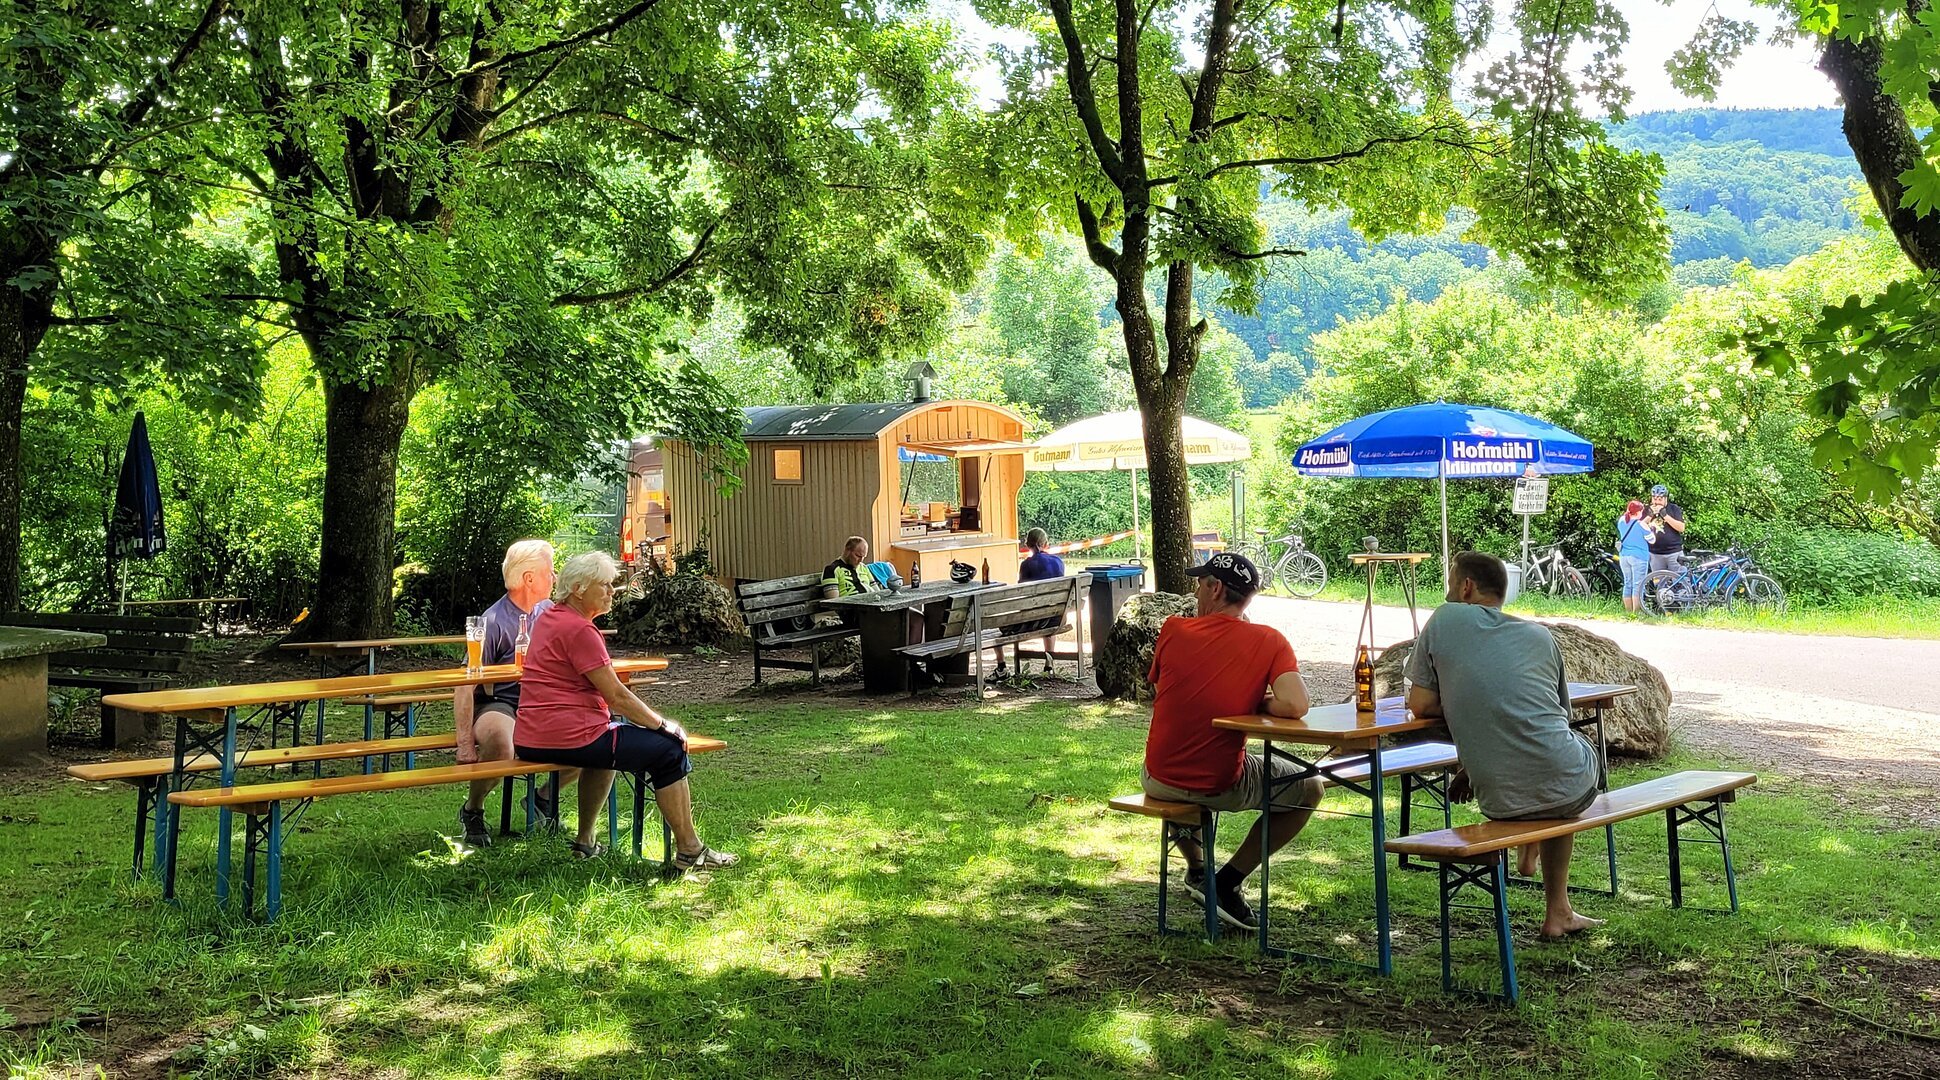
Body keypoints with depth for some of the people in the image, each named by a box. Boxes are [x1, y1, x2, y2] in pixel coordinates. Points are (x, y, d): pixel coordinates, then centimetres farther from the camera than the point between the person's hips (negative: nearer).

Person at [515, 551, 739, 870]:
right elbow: (615, 695, -14)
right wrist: (664, 724, -4)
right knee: (668, 750, -4)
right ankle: (689, 852, 0)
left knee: (610, 735, 38)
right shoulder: (578, 629, -15)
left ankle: (584, 842, 37)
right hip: (566, 738, -11)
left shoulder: (549, 617, 16)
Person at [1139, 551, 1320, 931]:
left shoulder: (1173, 629, -5)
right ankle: (1228, 882, 13)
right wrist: (1261, 702, -1)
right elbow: (1296, 706, -23)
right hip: (1221, 786, -3)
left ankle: (1197, 868, 40)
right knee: (1310, 789, 21)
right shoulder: (1268, 641, -10)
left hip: (1159, 779, 3)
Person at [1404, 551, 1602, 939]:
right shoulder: (1540, 635, 13)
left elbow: (1421, 705, 1)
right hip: (1570, 788, 1)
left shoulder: (1446, 620, 3)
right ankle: (1557, 913, 37)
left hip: (1501, 801, 0)